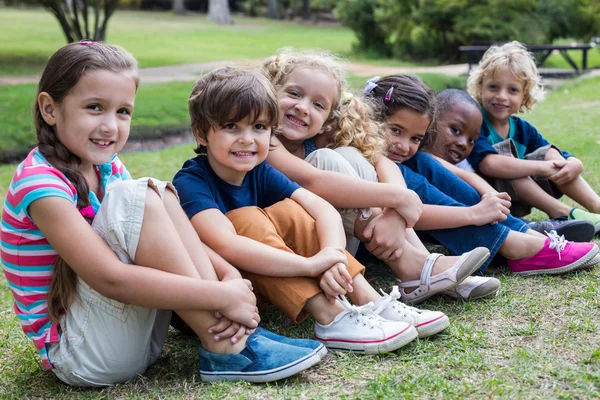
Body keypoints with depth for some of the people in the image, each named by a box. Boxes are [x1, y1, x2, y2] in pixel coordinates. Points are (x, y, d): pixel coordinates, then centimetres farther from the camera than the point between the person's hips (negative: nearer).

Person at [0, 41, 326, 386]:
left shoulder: (106, 167, 5)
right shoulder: (41, 183, -20)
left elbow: (170, 235, 2)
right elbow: (111, 278, -30)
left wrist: (230, 275, -17)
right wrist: (222, 296, -28)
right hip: (77, 352, -8)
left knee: (162, 194, -2)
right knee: (134, 199, -24)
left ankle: (233, 329, -13)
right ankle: (223, 348, -20)